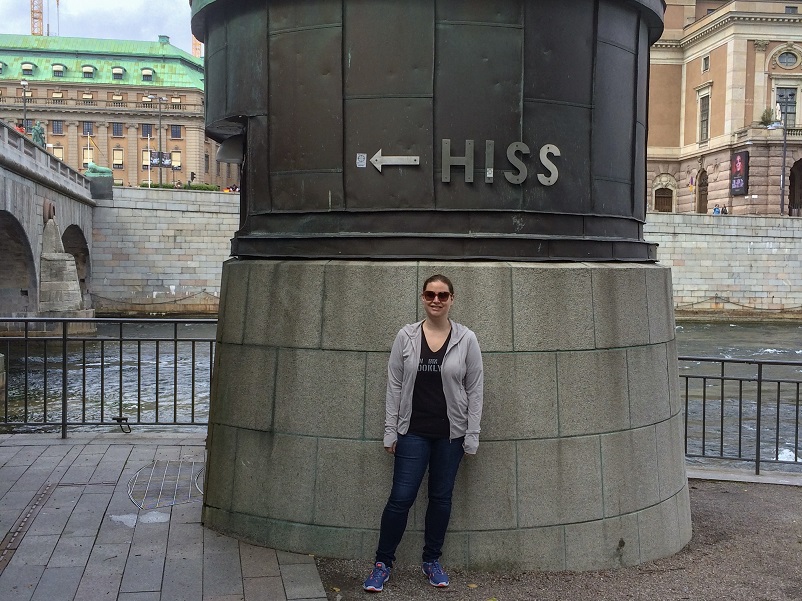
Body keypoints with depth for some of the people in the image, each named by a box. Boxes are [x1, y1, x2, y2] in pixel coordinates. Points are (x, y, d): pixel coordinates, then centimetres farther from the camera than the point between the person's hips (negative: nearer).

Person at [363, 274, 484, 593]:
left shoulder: (466, 339, -3)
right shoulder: (406, 336, -2)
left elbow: (475, 390, 0)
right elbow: (394, 386, 1)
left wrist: (472, 436, -2)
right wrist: (390, 431, -1)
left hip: (450, 433, 1)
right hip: (413, 432, -1)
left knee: (441, 498, 12)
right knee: (401, 497, -2)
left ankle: (432, 561, 29)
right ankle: (383, 563, 14)